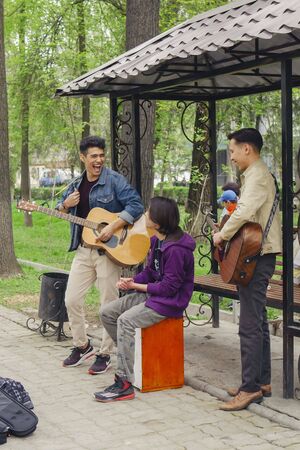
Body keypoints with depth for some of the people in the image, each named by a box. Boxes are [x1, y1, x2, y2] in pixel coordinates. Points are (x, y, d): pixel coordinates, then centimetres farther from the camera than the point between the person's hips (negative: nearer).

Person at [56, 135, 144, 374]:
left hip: (108, 250, -6)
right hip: (83, 250, 6)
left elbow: (136, 205, -16)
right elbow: (60, 209, 22)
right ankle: (82, 346, 26)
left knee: (109, 304, 1)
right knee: (72, 299, 7)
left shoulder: (114, 180, -8)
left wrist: (113, 226, -24)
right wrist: (66, 204, -1)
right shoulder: (77, 184, 11)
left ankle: (105, 354, 14)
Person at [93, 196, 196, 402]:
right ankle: (129, 355, 14)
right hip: (151, 293, 10)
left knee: (126, 321, -29)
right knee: (107, 312, 1)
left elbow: (169, 286, -22)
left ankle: (124, 384, -26)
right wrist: (132, 280, -5)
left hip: (169, 302, -10)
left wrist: (136, 286, -14)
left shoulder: (176, 249, -23)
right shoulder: (157, 240, 7)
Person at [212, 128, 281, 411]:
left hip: (256, 257, -11)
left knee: (250, 325, -9)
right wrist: (226, 231, 10)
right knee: (258, 321, 15)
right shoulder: (255, 175, 20)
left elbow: (245, 210, -30)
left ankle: (251, 389, -6)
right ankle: (262, 382, 24)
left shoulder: (257, 176, -14)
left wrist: (223, 235, -18)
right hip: (255, 257, 11)